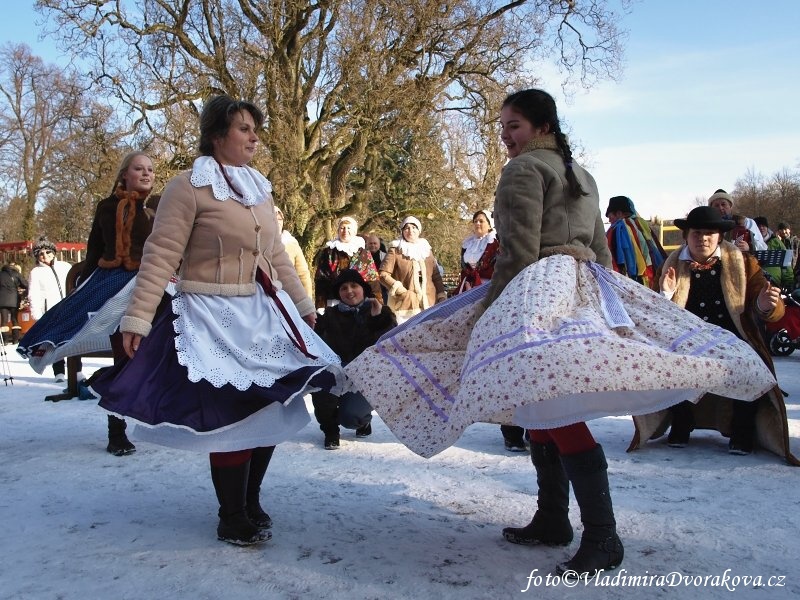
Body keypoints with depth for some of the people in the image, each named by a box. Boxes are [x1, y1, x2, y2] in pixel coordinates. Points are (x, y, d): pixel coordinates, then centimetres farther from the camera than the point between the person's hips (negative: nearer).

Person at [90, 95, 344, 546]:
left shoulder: (260, 189, 13)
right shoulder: (189, 188, -8)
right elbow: (161, 256, -13)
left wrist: (302, 303, 22)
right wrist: (138, 319, -18)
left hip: (266, 314, 7)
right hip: (215, 318, -7)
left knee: (271, 411, 10)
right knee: (231, 416, -4)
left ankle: (251, 502, 30)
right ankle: (233, 519, 16)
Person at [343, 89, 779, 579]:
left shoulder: (525, 168, -2)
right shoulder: (581, 175, 25)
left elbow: (519, 251, -12)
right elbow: (601, 250, 25)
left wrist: (488, 308, -9)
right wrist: (600, 295, 29)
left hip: (542, 288, -10)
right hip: (588, 288, 10)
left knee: (555, 412, -15)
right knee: (541, 408, 13)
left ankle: (602, 537, -16)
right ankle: (552, 521, 17)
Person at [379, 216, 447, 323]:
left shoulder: (426, 250, 15)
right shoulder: (395, 251, 1)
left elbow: (436, 276, 17)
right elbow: (383, 275, -5)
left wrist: (442, 295, 5)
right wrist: (403, 292, -12)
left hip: (429, 304, 4)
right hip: (405, 306, -4)